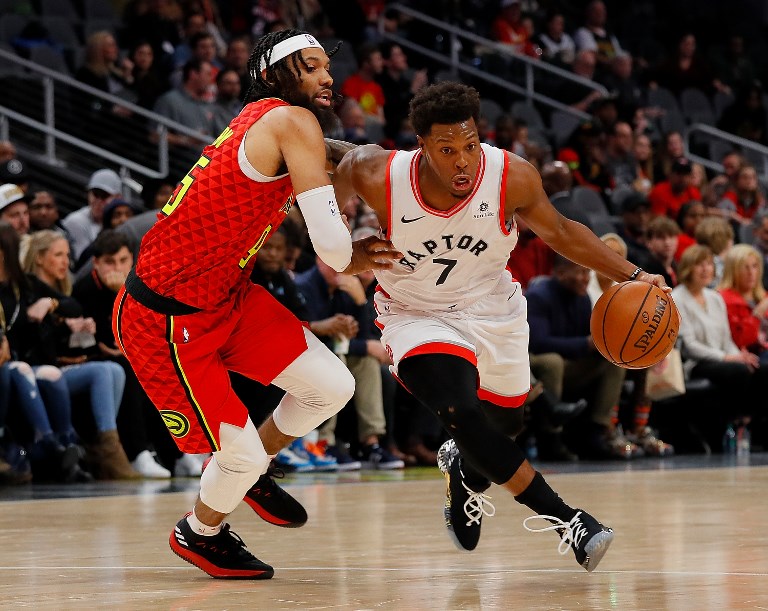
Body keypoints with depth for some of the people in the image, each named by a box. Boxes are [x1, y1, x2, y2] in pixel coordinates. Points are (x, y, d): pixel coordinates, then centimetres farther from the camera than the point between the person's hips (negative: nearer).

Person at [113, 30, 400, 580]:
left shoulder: (263, 119, 4)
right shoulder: (293, 122, -22)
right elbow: (331, 244, -29)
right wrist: (349, 259, -6)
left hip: (228, 294, 9)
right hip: (165, 319, -9)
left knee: (332, 387, 4)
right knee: (239, 453, 0)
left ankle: (251, 472, 30)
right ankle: (199, 534, 32)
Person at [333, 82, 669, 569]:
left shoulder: (514, 177, -24)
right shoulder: (378, 177, -29)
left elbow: (560, 232, -6)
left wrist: (631, 275, -13)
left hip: (492, 310, 3)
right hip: (417, 315, -3)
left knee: (504, 425, 19)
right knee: (462, 413, -27)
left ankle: (463, 465, 57)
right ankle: (566, 521, -18)